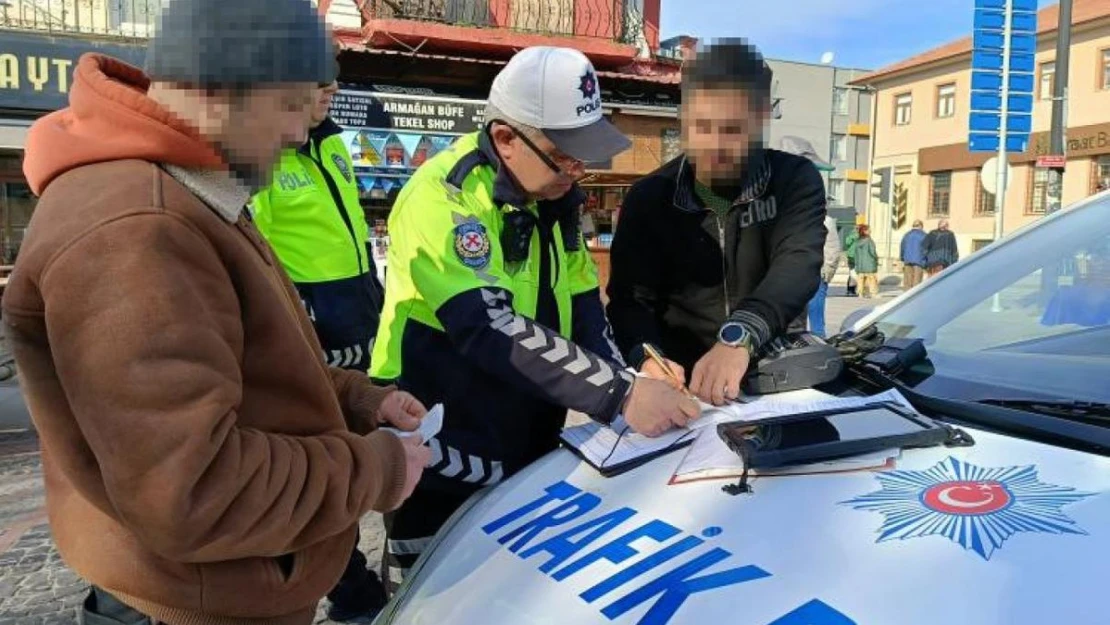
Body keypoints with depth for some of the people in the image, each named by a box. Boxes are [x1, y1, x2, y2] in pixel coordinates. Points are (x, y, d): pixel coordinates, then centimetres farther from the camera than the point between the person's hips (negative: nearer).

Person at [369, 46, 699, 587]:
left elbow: (582, 305, 7)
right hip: (444, 461, -8)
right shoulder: (442, 197, -21)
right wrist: (619, 394, -34)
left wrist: (626, 383, -10)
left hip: (529, 452, 8)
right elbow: (493, 331, -33)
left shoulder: (552, 196, 5)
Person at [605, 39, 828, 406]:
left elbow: (797, 265, -19)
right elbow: (630, 299, -6)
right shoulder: (649, 197, 1)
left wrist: (738, 338, -38)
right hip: (679, 385, 0)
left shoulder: (796, 182, -1)